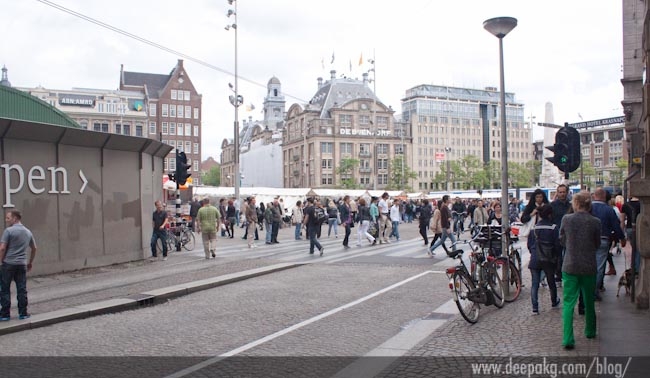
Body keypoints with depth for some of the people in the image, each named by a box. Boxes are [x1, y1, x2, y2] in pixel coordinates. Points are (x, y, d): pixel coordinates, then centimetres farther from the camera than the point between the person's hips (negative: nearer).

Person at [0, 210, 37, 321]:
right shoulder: (28, 232, 10)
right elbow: (34, 248, 18)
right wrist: (30, 262, 27)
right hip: (22, 264, 5)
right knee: (22, 289, 8)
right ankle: (23, 313, 10)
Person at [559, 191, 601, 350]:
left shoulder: (566, 219, -7)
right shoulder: (595, 222, -7)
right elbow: (597, 244, 5)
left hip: (570, 266, -1)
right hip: (589, 267, 1)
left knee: (568, 303, 1)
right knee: (589, 301, 20)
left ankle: (568, 339, -8)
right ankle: (590, 331, 38)